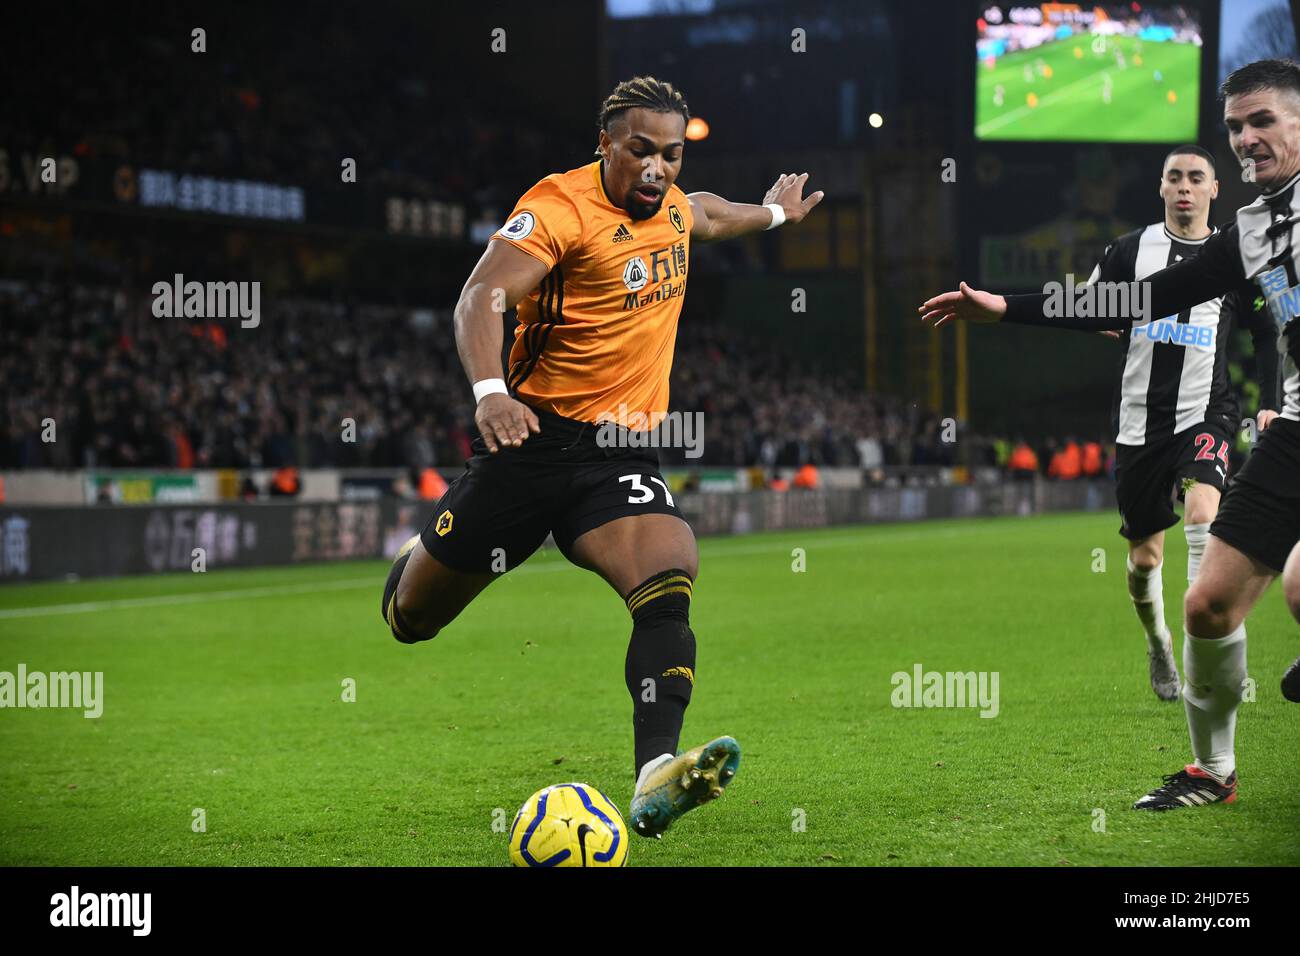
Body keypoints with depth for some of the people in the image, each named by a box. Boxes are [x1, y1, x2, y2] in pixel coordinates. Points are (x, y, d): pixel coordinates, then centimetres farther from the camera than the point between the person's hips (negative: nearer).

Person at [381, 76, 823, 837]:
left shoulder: (674, 206, 12)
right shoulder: (561, 205, -12)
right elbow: (482, 297, -24)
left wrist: (774, 213, 54)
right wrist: (490, 389, -40)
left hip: (621, 456, 5)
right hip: (534, 435, -5)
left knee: (671, 586, -24)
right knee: (413, 616, 6)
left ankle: (655, 776, -38)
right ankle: (411, 567, 46)